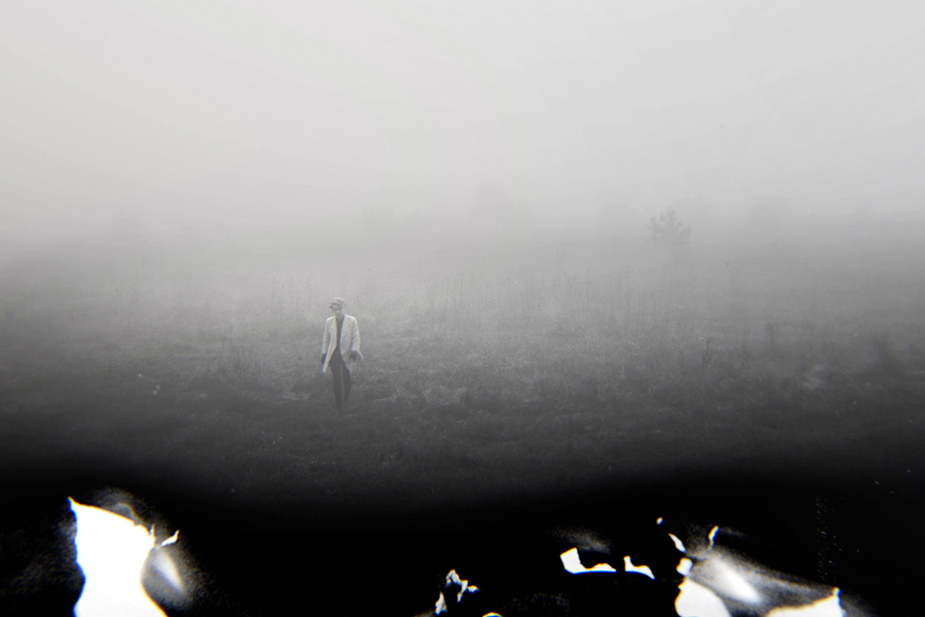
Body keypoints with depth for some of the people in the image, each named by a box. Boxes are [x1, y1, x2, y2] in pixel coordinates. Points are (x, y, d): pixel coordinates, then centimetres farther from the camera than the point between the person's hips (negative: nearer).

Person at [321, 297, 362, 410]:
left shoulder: (352, 321, -6)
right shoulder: (329, 322, 1)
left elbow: (356, 338, -3)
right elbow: (326, 340, 10)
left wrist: (354, 352, -14)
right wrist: (324, 355, 9)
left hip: (346, 355, -1)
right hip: (334, 356, 1)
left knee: (347, 380, 7)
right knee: (337, 380, 1)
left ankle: (345, 399, 33)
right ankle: (339, 404, 15)